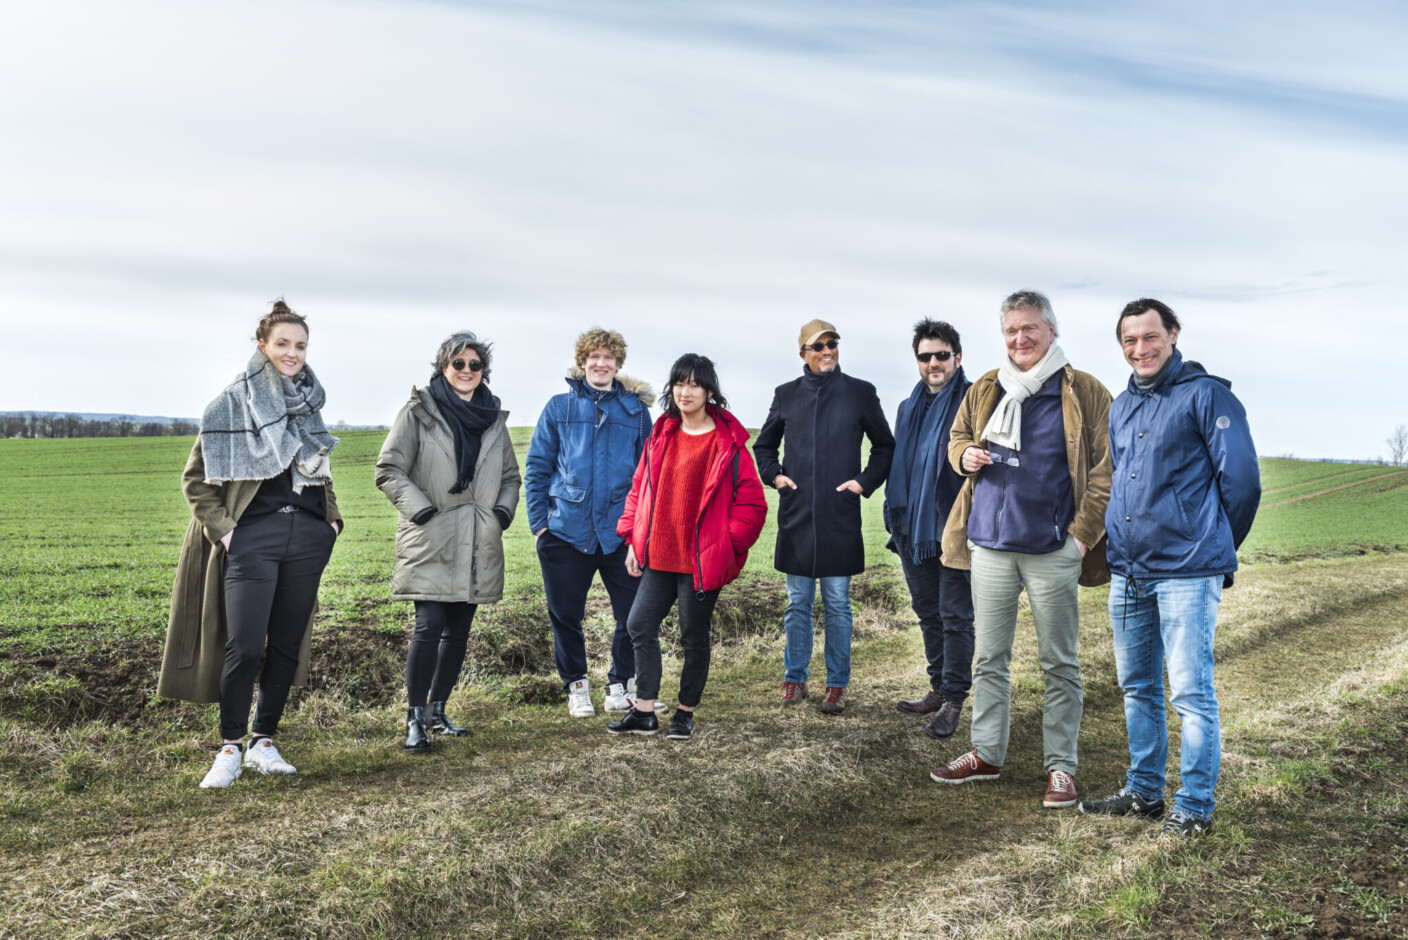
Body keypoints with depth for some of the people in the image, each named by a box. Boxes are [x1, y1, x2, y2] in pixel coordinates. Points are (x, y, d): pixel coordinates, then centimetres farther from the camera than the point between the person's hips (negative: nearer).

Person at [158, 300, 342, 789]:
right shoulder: (233, 403, -1)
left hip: (308, 536, 5)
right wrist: (221, 527, -7)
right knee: (245, 646, -11)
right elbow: (195, 477, 1)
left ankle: (263, 743, 17)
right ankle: (230, 749, 4)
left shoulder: (310, 403, 14)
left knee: (288, 644, 6)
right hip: (253, 536, -5)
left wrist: (333, 515, 14)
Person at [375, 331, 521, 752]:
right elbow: (388, 470, -4)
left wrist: (502, 512, 5)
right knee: (429, 626, -13)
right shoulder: (418, 411, 0)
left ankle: (437, 710, 23)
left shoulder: (494, 417, 14)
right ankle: (415, 718, -2)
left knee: (458, 630, 9)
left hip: (477, 545, 5)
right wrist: (422, 510, -12)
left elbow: (510, 476, 22)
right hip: (430, 543, -5)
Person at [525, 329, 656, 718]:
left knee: (634, 613, 1)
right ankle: (576, 686, 26)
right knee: (566, 615, 8)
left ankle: (621, 683, 22)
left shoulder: (635, 411, 8)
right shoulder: (559, 408, 6)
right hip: (566, 531, 0)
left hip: (621, 532, 0)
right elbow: (537, 467, 7)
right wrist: (538, 522, 0)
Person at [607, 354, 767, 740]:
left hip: (701, 560, -5)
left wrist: (729, 543, -12)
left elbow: (752, 502, -5)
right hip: (657, 557, 5)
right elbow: (640, 488, 15)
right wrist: (633, 538, 8)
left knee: (694, 636, 6)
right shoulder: (661, 436, 8)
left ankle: (685, 713, 21)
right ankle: (644, 712, 16)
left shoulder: (728, 443, -7)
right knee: (640, 626, 5)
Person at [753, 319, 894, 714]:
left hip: (840, 515, -2)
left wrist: (865, 481, -1)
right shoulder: (787, 395, 8)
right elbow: (763, 444, 21)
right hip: (796, 515, 2)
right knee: (797, 603, 8)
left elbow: (885, 445, 12)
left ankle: (837, 685, 13)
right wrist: (774, 474, 4)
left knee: (838, 604, 3)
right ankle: (795, 678, 20)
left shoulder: (860, 393, 3)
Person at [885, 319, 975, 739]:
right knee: (928, 613, 15)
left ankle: (954, 701, 8)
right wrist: (897, 520, 14)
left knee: (956, 617, -1)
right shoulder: (909, 409, 15)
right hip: (915, 530, 7)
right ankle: (939, 689, 27)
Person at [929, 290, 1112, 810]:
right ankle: (987, 753, 24)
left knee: (1058, 663, 5)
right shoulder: (984, 391, 10)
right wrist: (965, 455, -1)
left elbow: (1106, 467, -4)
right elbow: (957, 437, 24)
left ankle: (1061, 765, 14)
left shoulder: (1085, 393, -2)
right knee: (988, 656, 12)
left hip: (1052, 551, -4)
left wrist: (1084, 532, -11)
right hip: (989, 544, 4)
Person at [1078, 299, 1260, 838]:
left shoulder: (1206, 395, -7)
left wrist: (1216, 548, 2)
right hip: (1127, 571, 7)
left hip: (1186, 572, -7)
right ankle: (1144, 791, 26)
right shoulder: (1121, 408, 15)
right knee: (1137, 687, 14)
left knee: (1190, 692, -4)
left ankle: (1195, 808, 6)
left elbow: (1241, 480, -7)